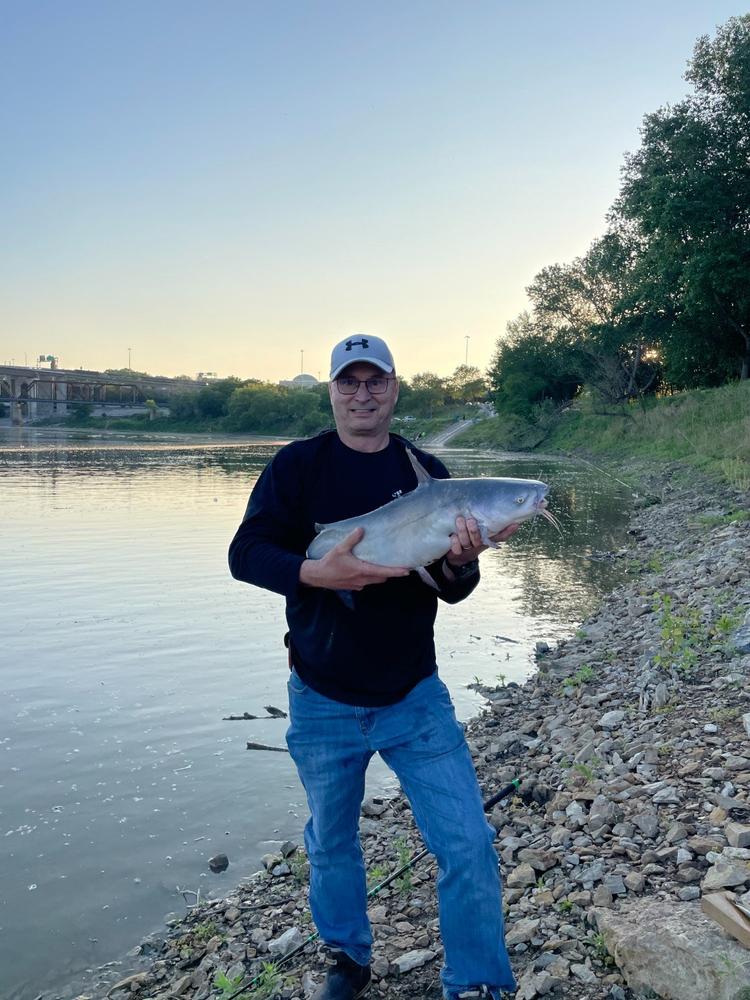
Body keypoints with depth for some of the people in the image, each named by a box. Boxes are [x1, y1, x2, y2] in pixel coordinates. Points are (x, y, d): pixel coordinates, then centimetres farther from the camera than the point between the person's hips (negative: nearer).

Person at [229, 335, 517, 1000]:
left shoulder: (426, 471, -1)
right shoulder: (298, 465, -5)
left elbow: (451, 591, -1)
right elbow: (245, 553, -13)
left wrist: (460, 563, -24)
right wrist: (319, 573, -30)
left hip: (414, 697, 1)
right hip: (323, 701, 0)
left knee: (468, 845, -4)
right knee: (331, 843, 18)